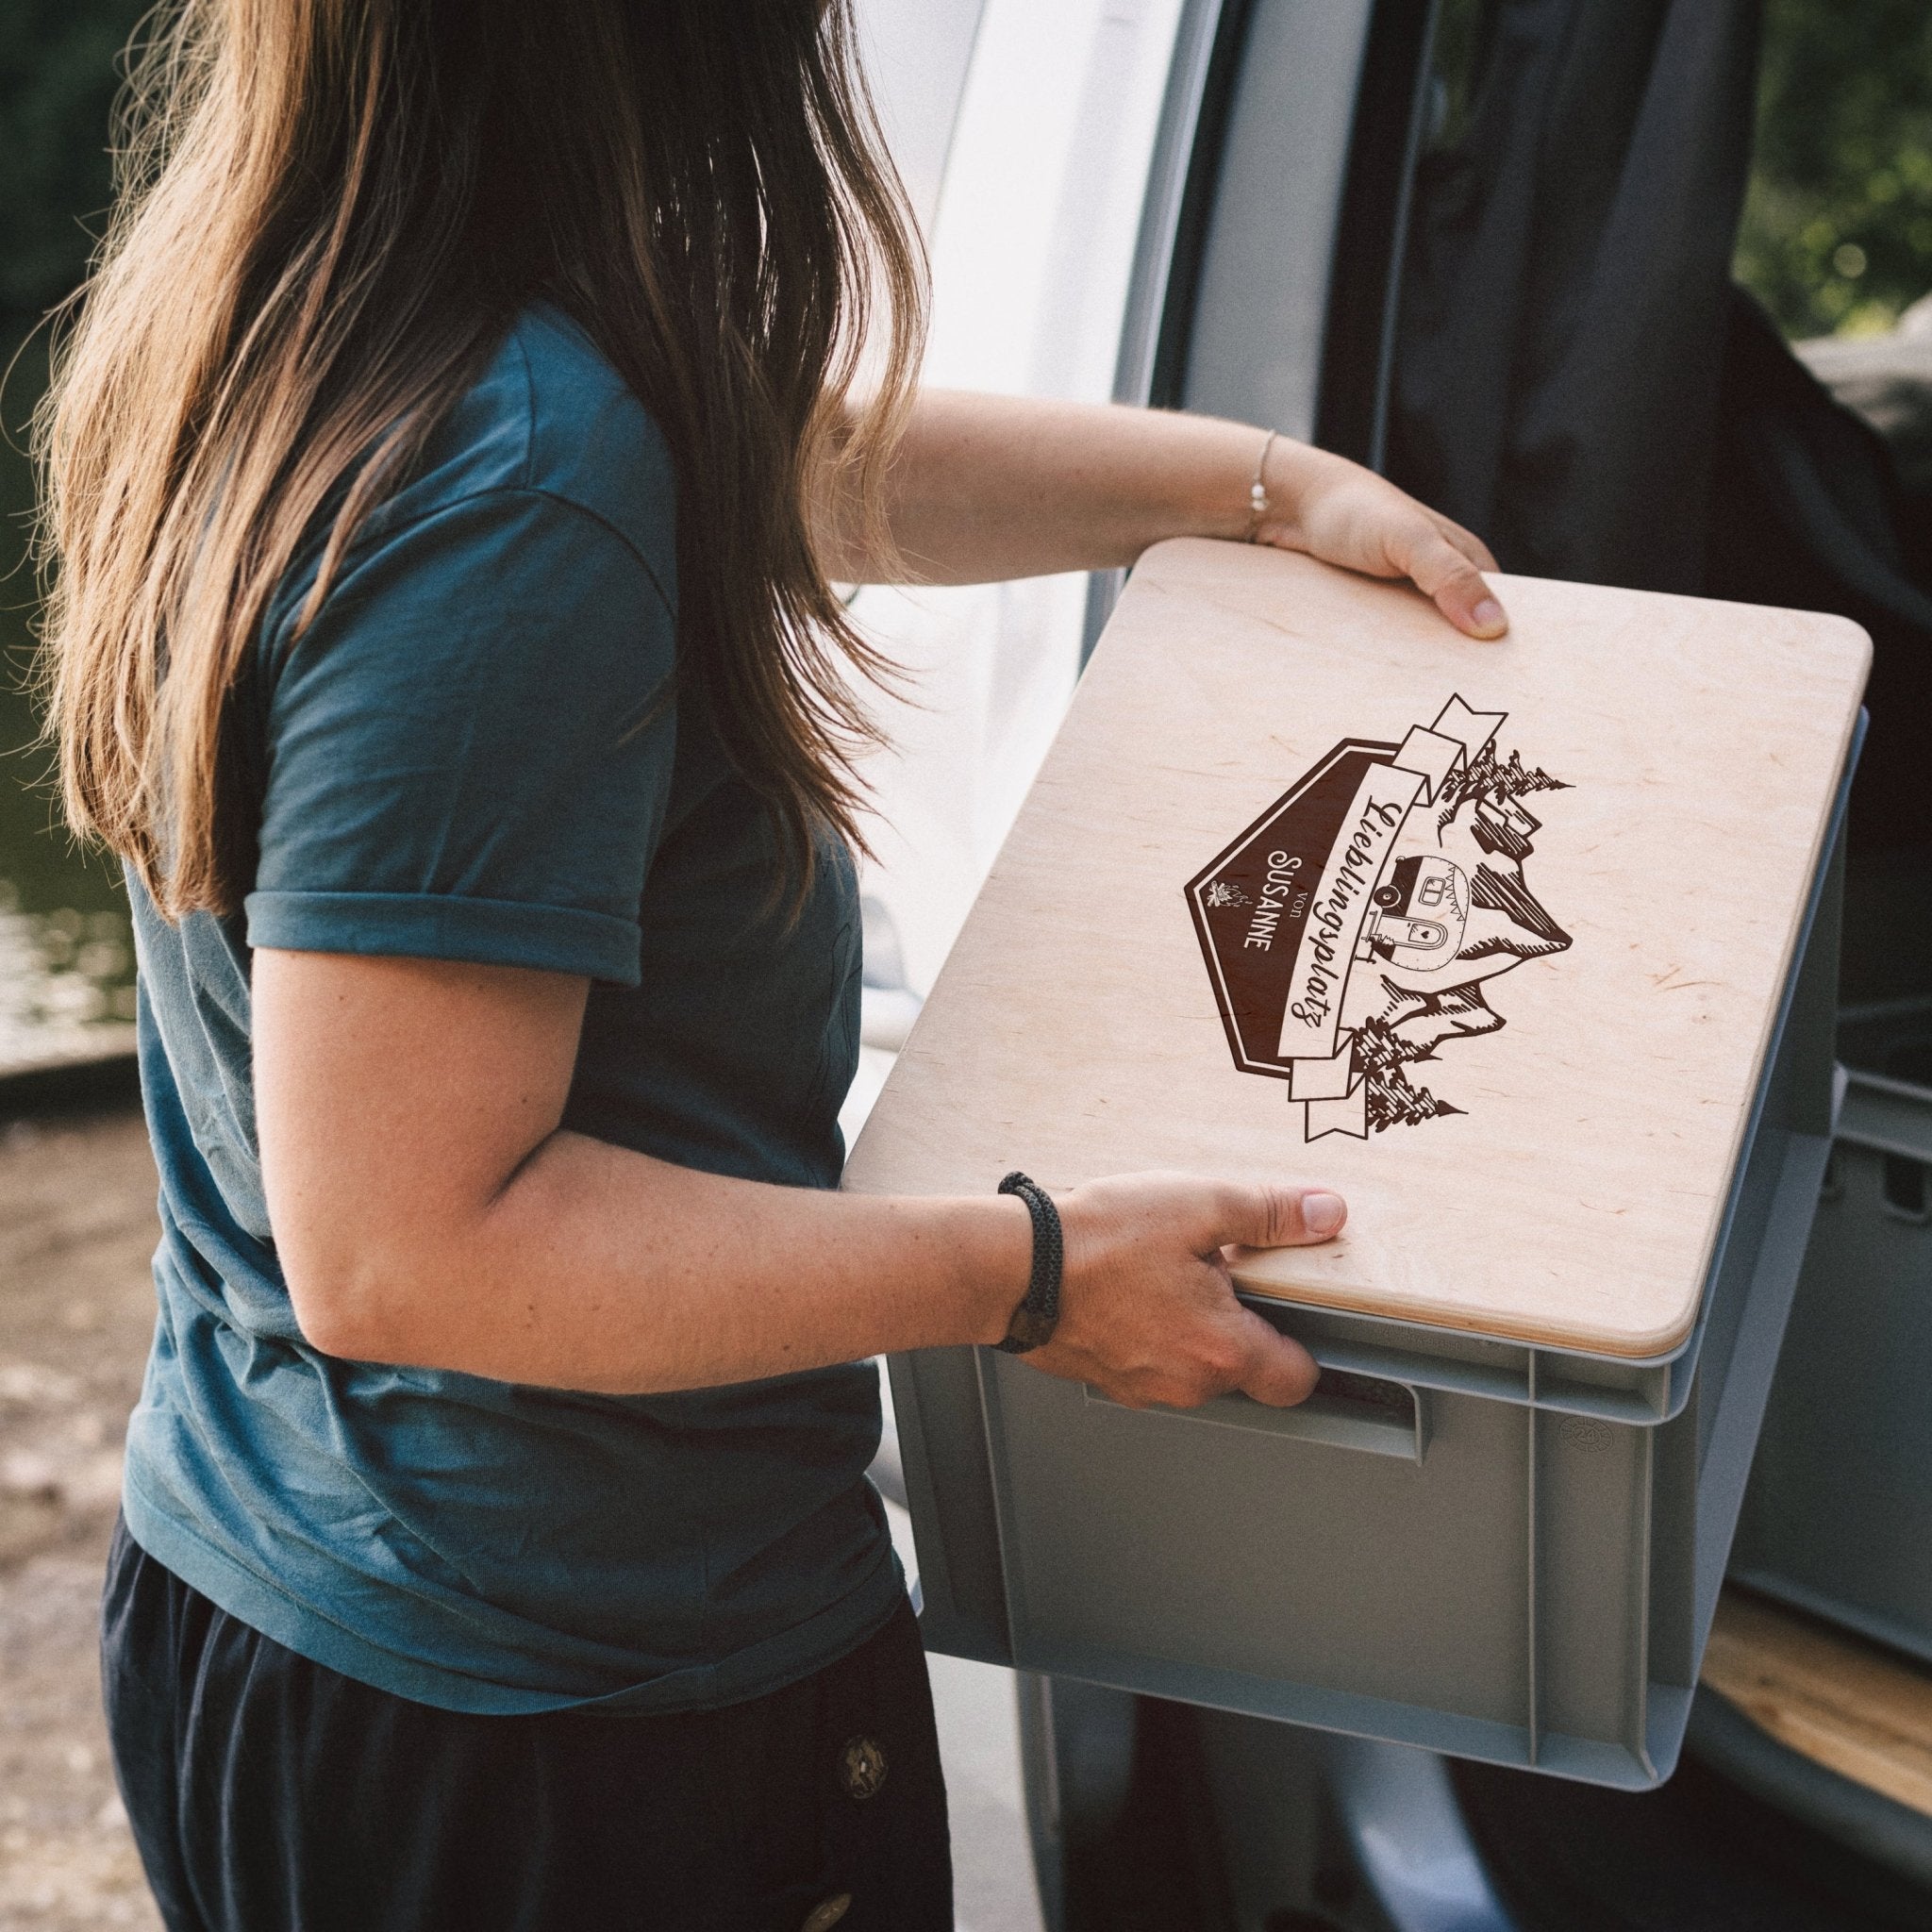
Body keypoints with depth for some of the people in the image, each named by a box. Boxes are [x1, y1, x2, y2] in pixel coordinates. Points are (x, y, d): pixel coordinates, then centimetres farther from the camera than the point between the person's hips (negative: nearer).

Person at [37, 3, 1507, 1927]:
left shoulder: (251, 322, 0)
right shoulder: (514, 481, -31)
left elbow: (804, 462, 17)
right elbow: (400, 1246, -29)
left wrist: (1269, 479, 19)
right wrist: (1032, 1267, -23)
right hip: (589, 1727, -9)